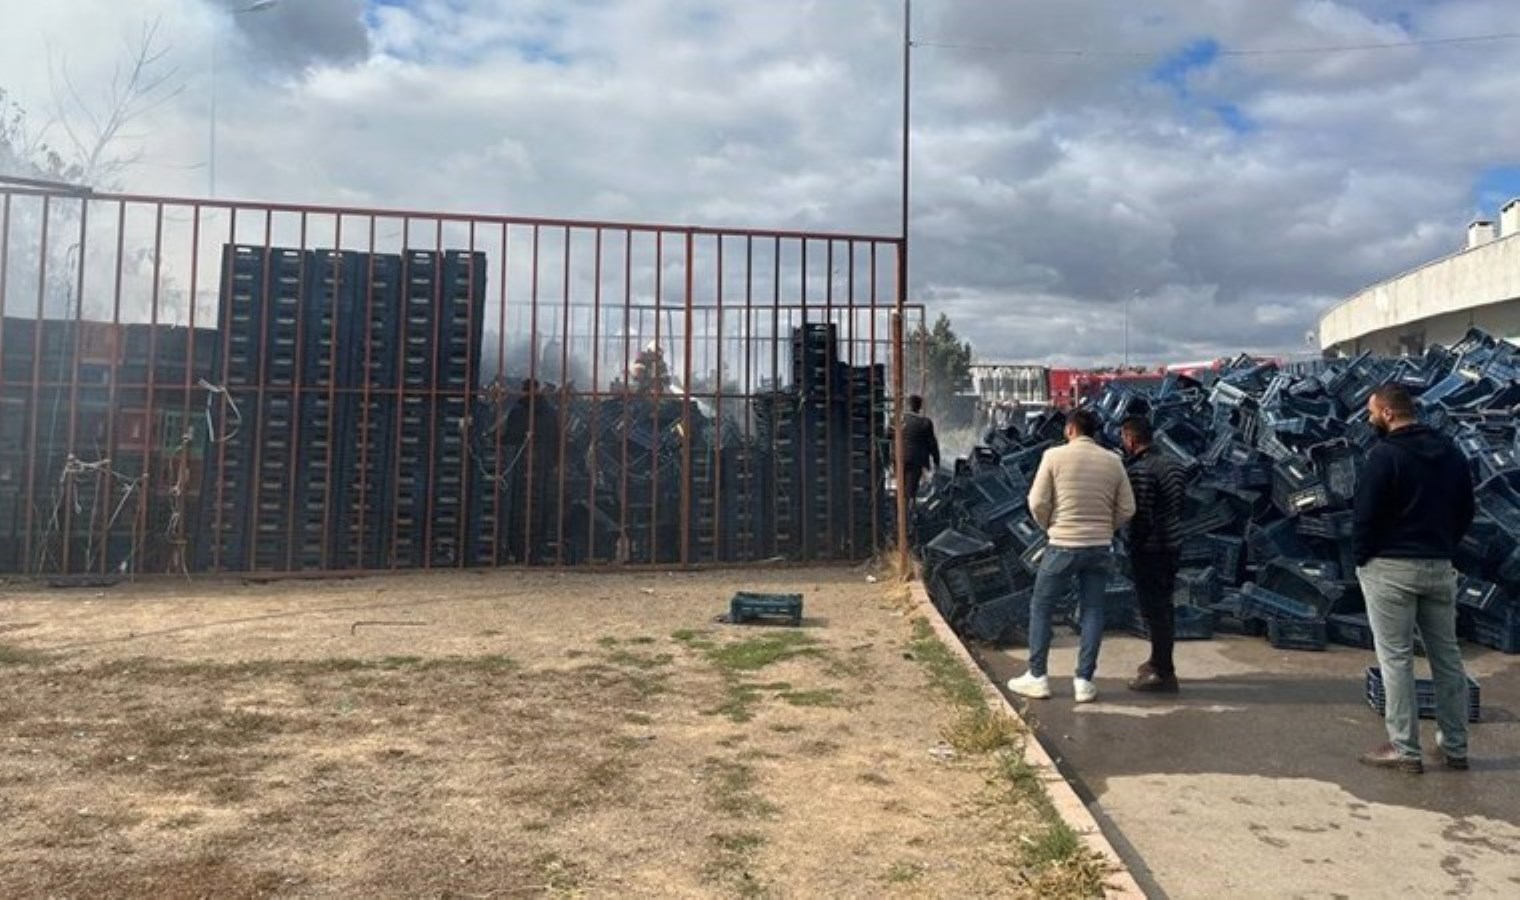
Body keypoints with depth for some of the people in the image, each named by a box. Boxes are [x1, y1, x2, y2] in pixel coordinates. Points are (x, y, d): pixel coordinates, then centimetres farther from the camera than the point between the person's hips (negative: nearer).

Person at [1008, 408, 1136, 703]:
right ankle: (1085, 681, 12)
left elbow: (1038, 502, -9)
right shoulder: (1113, 460, 2)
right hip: (1100, 547, 3)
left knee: (1041, 608, 10)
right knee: (1092, 611, 11)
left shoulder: (1055, 456, -8)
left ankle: (1037, 677, 14)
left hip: (1063, 546, -3)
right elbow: (1127, 509, 4)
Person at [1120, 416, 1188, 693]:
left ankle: (1163, 673, 4)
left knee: (1154, 608, -2)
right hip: (1173, 545, 9)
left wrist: (1134, 547, -10)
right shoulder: (1172, 464, 10)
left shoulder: (1140, 470, -20)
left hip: (1150, 549, -9)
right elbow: (1179, 506, 14)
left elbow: (1141, 516, -21)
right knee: (1164, 605, 19)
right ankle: (1160, 660, 33)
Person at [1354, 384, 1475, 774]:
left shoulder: (1385, 454, -13)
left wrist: (1362, 557, -1)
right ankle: (1455, 747, 20)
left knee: (1396, 658, 0)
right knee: (1447, 656, 13)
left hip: (1391, 569, -7)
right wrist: (1443, 547, 16)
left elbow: (1364, 515, -15)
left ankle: (1405, 750, 4)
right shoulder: (1450, 452, 9)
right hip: (1440, 567, 7)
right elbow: (1465, 511, 13)